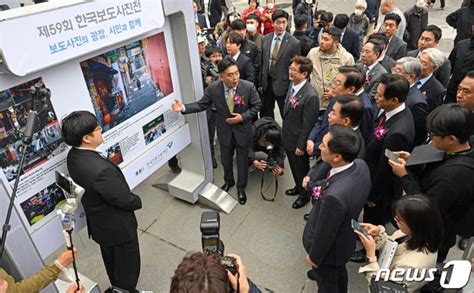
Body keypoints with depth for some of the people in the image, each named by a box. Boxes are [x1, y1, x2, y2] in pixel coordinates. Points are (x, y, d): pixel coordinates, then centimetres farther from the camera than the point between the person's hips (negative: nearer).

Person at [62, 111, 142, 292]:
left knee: (113, 265, 31)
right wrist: (137, 201, -6)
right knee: (128, 267, 18)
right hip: (118, 226, -9)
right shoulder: (100, 169, -39)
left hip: (99, 223, 9)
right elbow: (125, 200, -26)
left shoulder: (74, 155, -11)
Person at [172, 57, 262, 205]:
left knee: (242, 160, 14)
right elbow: (202, 104, -8)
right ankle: (228, 181, 52)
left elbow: (257, 105, -9)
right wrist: (183, 108, -22)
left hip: (243, 130, -1)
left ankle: (241, 187, 40)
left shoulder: (248, 86, -22)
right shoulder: (213, 88, -18)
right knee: (225, 159, 22)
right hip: (224, 131, 2)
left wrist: (243, 117, -22)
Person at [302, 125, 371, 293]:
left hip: (330, 247, -8)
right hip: (346, 236, 8)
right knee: (338, 271, 39)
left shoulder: (335, 196, -46)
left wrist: (314, 257, -9)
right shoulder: (360, 165, -21)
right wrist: (322, 187, -10)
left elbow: (324, 233, -27)